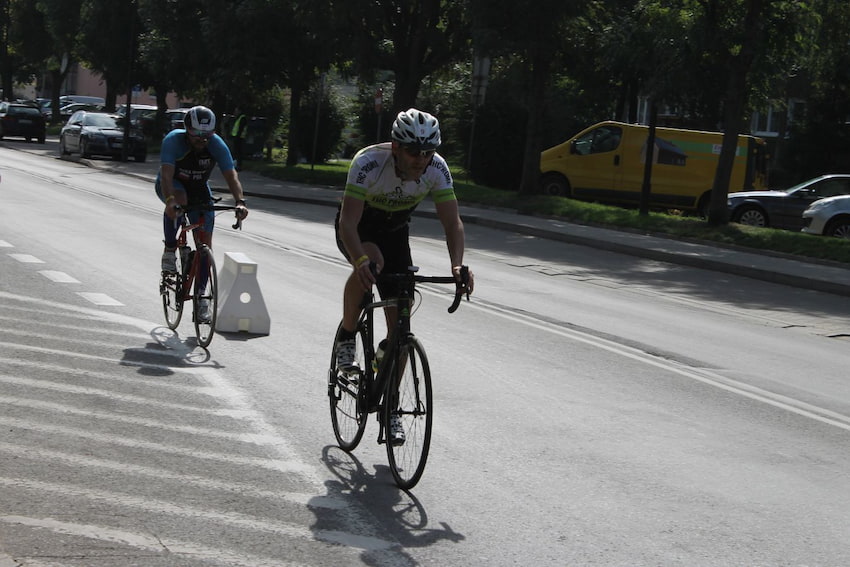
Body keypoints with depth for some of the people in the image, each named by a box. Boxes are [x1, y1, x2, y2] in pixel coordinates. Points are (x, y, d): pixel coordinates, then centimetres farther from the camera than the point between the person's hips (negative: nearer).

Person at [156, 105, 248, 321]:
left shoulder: (217, 145, -25)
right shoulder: (173, 141, -32)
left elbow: (231, 175, -32)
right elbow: (166, 174, -42)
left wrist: (240, 202, -49)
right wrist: (170, 201, -60)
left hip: (199, 190, 3)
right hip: (172, 186, -3)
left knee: (205, 243, -7)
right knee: (179, 198, -40)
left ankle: (201, 297, 5)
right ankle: (169, 251, -21)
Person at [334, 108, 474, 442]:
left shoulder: (437, 168, -24)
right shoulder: (370, 162, -35)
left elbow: (452, 222, -25)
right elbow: (348, 221, -41)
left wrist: (457, 265, -44)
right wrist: (361, 260, -59)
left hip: (395, 231, 3)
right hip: (358, 227, -3)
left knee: (400, 325, -4)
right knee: (371, 261, -39)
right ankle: (347, 336, -14)